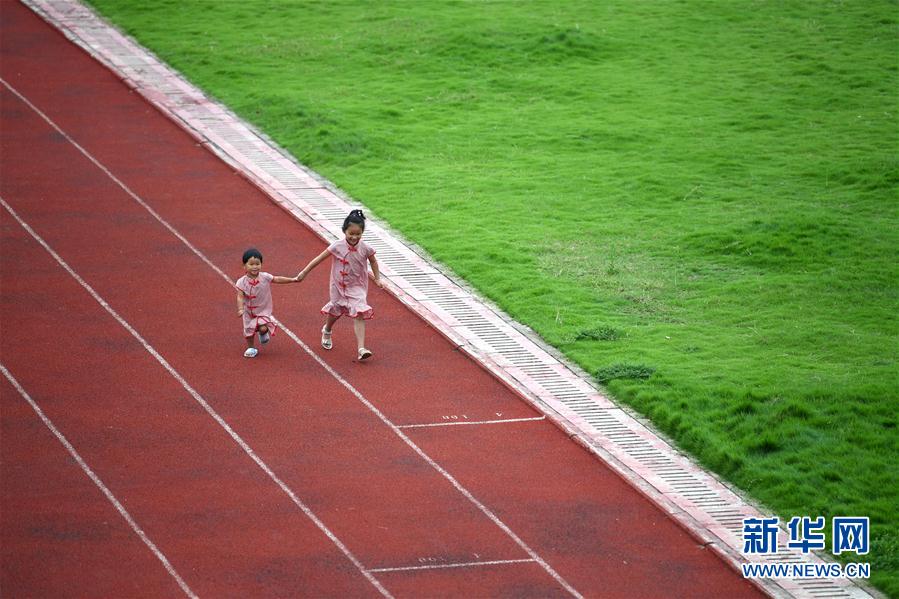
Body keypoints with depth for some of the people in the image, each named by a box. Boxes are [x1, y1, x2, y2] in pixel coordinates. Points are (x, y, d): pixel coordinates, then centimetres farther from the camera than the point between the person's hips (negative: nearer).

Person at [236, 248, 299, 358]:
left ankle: (263, 333, 18)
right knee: (249, 331, 12)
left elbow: (278, 279, -7)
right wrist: (240, 309, -39)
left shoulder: (265, 277, -16)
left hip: (263, 310, -1)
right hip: (249, 311, 1)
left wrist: (293, 279, -11)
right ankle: (251, 348, 36)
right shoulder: (242, 282, -19)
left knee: (263, 328, -19)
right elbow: (240, 297, -23)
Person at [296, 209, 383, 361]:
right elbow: (319, 259, -10)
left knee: (359, 315, -15)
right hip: (339, 286, 1)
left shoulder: (365, 248, -15)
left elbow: (373, 262, 6)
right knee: (335, 311, 22)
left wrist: (377, 279, 2)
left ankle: (361, 349, -20)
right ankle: (326, 331, 55)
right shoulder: (338, 246, -19)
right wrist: (304, 272, -7)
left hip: (357, 287, 0)